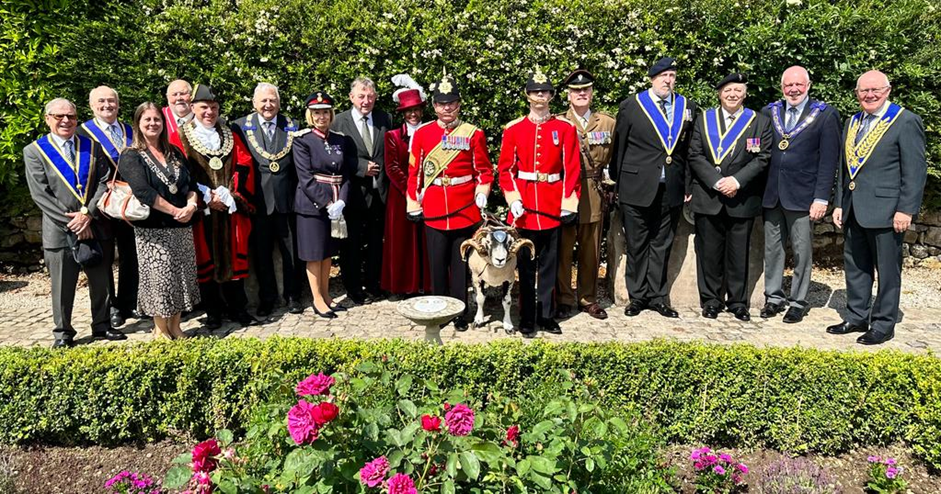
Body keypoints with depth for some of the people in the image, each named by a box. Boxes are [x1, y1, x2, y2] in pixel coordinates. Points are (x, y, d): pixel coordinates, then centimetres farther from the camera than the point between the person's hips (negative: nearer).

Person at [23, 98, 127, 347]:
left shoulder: (93, 147, 9)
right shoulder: (34, 151, 1)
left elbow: (105, 183, 1)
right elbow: (40, 194, -6)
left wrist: (88, 213, -12)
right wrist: (71, 221, -13)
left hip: (97, 227, 3)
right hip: (60, 231, -2)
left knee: (102, 282, 10)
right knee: (62, 286, 5)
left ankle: (102, 325, 25)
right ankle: (63, 333, 19)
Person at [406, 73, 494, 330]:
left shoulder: (474, 134, 1)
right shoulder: (422, 133, 3)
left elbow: (484, 170, 6)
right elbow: (414, 172, 5)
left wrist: (481, 194, -7)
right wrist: (414, 205, 3)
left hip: (465, 209, -1)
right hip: (433, 210, 1)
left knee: (461, 263, 6)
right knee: (437, 264, 8)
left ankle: (460, 313, 18)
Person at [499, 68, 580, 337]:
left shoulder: (565, 128, 2)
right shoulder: (513, 129, 3)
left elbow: (572, 168, 1)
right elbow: (505, 168, 2)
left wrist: (568, 203, -5)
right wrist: (513, 199, -8)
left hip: (553, 204, 0)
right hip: (524, 205, 0)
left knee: (550, 263, 8)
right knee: (526, 263, 6)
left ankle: (546, 315, 21)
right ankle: (527, 318, 16)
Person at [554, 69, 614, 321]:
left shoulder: (608, 123, 10)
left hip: (594, 195, 2)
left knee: (591, 251, 9)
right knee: (563, 250, 2)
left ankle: (588, 299, 21)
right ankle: (563, 299, 14)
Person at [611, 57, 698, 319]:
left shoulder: (688, 107, 8)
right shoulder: (631, 106, 0)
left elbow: (689, 150, 10)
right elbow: (619, 148, 1)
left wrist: (688, 185, 5)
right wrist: (618, 185, 0)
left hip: (671, 190, 3)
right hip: (637, 189, -2)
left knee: (662, 246, 11)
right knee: (637, 246, 6)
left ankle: (658, 297, 20)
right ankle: (637, 296, 18)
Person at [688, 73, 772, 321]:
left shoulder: (760, 122, 6)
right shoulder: (704, 119, 8)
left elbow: (763, 158, -1)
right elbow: (695, 156, 0)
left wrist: (737, 180, -14)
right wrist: (717, 182, -11)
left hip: (742, 200, -1)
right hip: (708, 198, 1)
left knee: (739, 254, 5)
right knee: (709, 252, 5)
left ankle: (738, 302, 16)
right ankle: (711, 300, 16)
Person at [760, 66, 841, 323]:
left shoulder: (825, 115, -2)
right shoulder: (769, 112, 7)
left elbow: (828, 160, -5)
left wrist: (821, 198, -11)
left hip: (802, 196, -3)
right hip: (771, 194, 3)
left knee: (802, 251, 4)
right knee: (772, 248, 10)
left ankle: (798, 301, 16)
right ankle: (774, 297, 22)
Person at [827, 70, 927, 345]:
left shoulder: (906, 122, -7)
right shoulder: (852, 123, 14)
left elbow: (915, 171, -11)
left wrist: (906, 210, -16)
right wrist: (840, 204, 13)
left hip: (885, 210, -7)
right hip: (853, 211, 7)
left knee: (887, 270, 4)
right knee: (855, 267, 14)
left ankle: (883, 325, 14)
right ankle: (856, 317, 26)